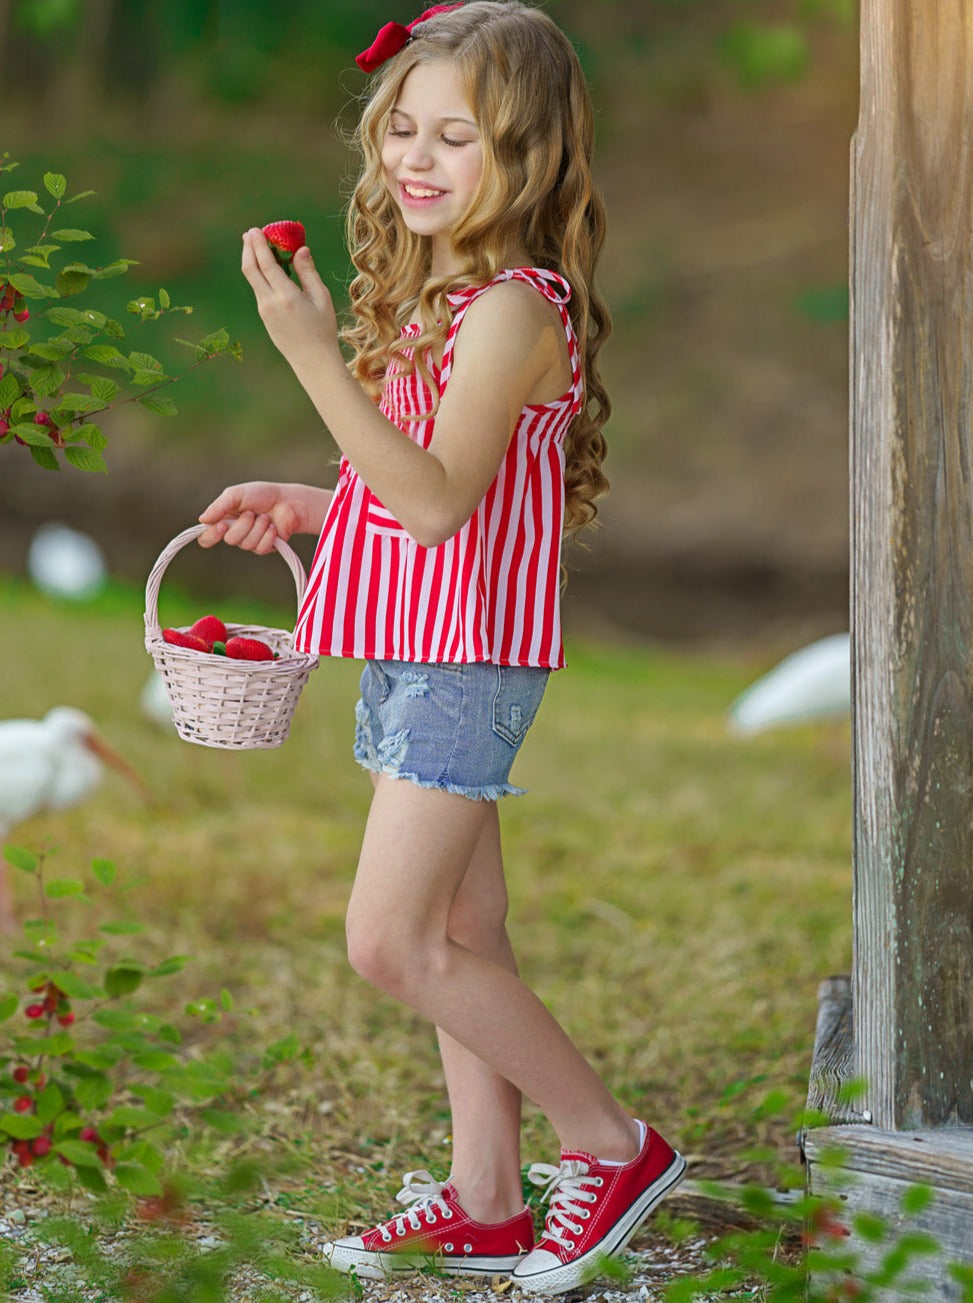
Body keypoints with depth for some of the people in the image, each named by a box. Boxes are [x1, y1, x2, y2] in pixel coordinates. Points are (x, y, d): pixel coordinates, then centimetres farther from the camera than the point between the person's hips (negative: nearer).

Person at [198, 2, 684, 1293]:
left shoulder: (514, 308, -17)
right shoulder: (438, 296, 12)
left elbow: (439, 501, -28)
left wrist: (315, 354, -33)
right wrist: (300, 508, 9)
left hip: (468, 653, -9)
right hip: (413, 651, 9)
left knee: (393, 941, -10)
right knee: (460, 942, 13)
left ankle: (616, 1144, 1)